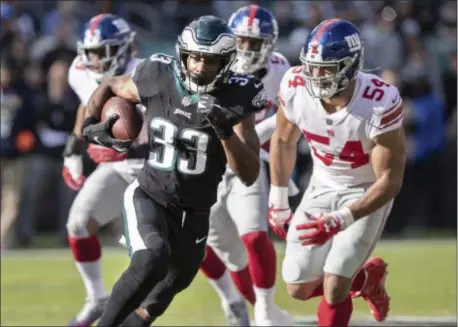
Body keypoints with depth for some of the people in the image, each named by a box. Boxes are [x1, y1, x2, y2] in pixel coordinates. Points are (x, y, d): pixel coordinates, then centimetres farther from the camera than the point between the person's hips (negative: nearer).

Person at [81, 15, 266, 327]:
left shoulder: (235, 100, -14)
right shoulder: (159, 79, -12)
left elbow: (250, 175, -18)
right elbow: (108, 87, 10)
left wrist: (225, 131, -33)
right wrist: (91, 126, -8)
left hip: (194, 215, 2)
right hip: (149, 197, -2)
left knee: (157, 301, 17)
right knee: (152, 261, -32)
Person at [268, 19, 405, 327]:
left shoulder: (380, 104, -33)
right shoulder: (296, 87, -21)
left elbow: (390, 181, -26)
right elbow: (284, 141, 2)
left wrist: (339, 221, -35)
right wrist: (278, 202, 6)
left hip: (367, 193, -5)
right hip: (323, 187, 5)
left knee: (334, 286, -16)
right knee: (299, 288, 6)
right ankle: (369, 276, 33)